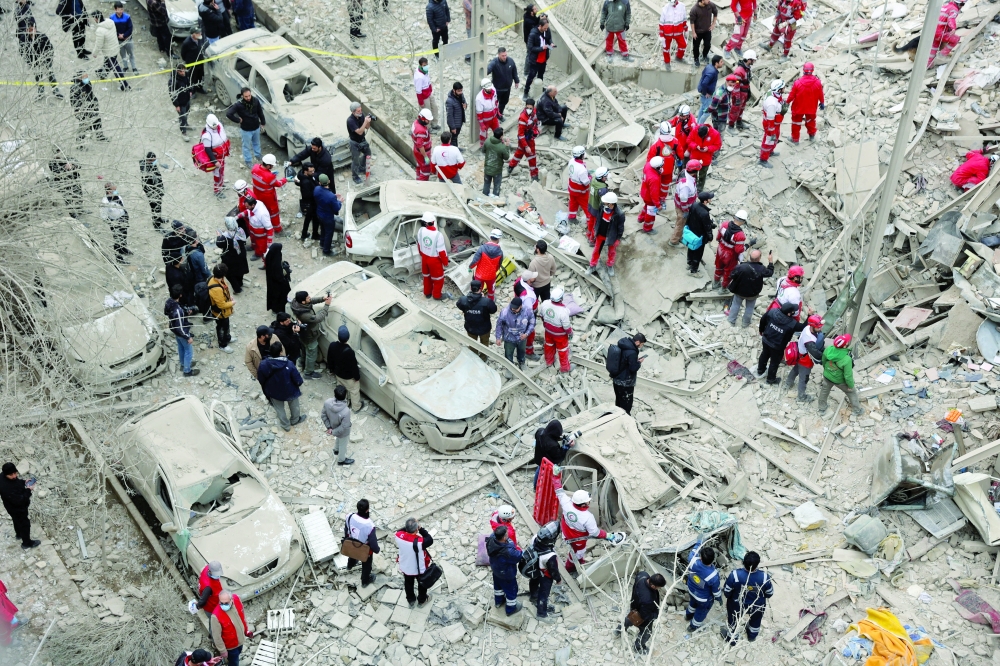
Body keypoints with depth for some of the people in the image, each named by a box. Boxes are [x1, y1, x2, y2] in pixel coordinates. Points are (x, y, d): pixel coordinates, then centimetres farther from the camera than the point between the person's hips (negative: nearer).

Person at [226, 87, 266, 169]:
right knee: (247, 146, 15)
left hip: (256, 127, 4)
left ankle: (258, 155, 54)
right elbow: (228, 114, -31)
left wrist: (262, 123, 9)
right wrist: (238, 120, -23)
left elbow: (260, 112, 1)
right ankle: (248, 161, 34)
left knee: (257, 143, 28)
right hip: (246, 129, -4)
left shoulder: (256, 101, -16)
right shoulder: (238, 104, -28)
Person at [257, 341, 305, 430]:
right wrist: (298, 383, 2)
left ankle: (285, 425, 51)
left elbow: (261, 380, -9)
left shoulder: (263, 364, -27)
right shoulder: (289, 364, -34)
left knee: (279, 409, 29)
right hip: (290, 391, -2)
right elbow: (298, 381, -23)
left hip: (274, 392, 2)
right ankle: (295, 420, 56)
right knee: (294, 405, 31)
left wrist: (266, 389, 12)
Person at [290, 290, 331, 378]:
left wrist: (323, 299, -19)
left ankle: (303, 364, 57)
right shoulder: (304, 314, -45)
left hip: (306, 333, 8)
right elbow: (318, 318, -37)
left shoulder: (297, 303, -19)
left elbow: (312, 301, -3)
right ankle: (309, 373, 37)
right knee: (311, 354, 16)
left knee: (306, 350, 33)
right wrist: (326, 305, -33)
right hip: (310, 336, -8)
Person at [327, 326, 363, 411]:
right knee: (354, 391, 23)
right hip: (349, 377, -5)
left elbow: (329, 360, -4)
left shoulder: (332, 345, -22)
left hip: (338, 374, 5)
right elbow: (353, 366, -25)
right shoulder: (349, 351, -40)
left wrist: (331, 370, 15)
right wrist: (357, 376, -7)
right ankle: (356, 407, 44)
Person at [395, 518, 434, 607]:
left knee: (408, 584, 31)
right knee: (422, 584, 28)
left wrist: (406, 527, -15)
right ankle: (422, 600, 53)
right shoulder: (420, 542, -42)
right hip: (420, 569, -3)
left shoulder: (399, 536, -30)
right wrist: (421, 529, -22)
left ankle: (411, 600, 55)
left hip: (405, 568, 3)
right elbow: (430, 540, -20)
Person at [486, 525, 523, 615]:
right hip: (507, 574, -6)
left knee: (498, 585, 35)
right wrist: (515, 547, -14)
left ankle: (498, 601, 61)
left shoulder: (491, 539, -31)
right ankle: (511, 608, 47)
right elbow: (519, 556, -27)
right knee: (511, 590, 23)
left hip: (495, 569, 6)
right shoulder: (508, 552, -48)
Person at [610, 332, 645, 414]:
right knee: (626, 404, 7)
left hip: (617, 379, 9)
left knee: (619, 401, 23)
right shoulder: (632, 352, -29)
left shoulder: (623, 344, 1)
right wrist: (639, 362, -5)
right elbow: (633, 368, -22)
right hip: (625, 382, -9)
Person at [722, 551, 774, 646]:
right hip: (757, 606, 1)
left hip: (737, 605, -1)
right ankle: (752, 636, 62)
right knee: (755, 620, 35)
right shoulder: (765, 577, -33)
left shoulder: (735, 575, -36)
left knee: (733, 620, 31)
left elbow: (726, 592, -19)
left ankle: (731, 638, 56)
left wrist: (728, 596, 4)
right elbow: (769, 594, -14)